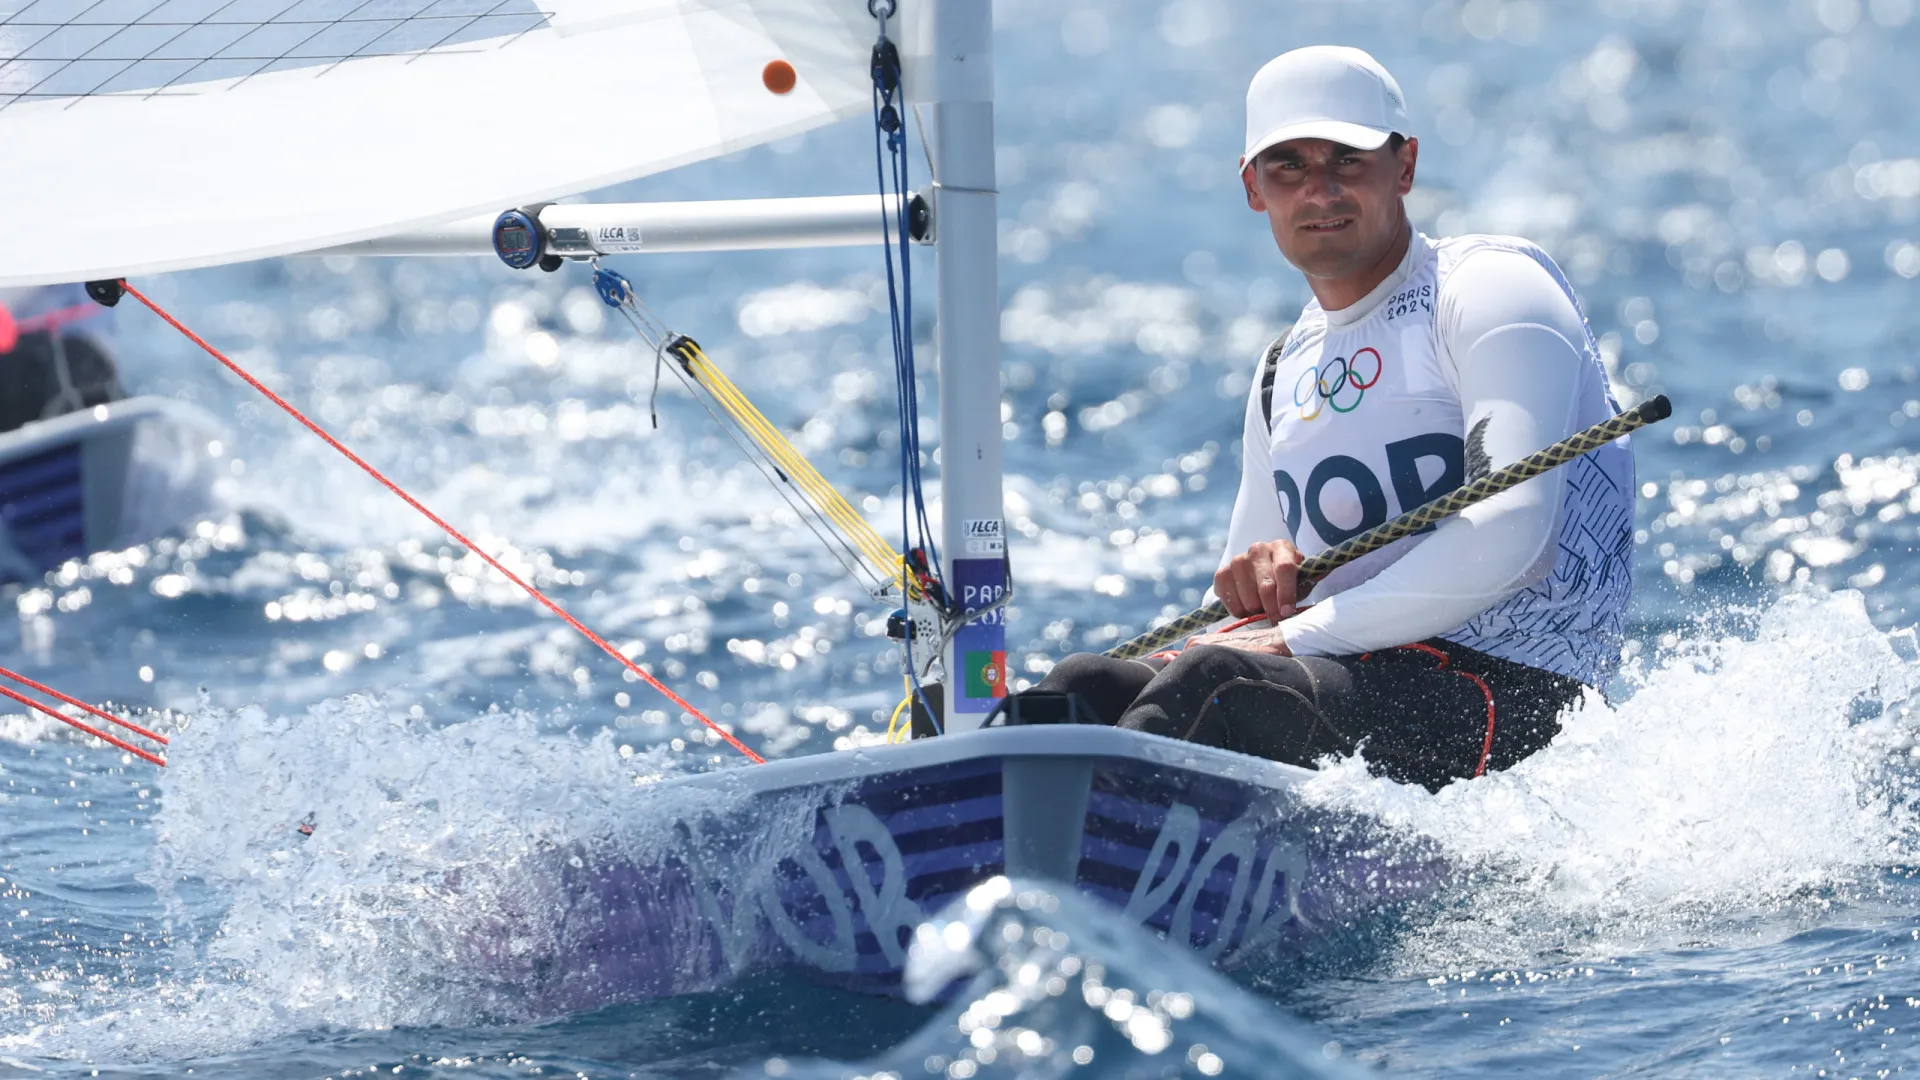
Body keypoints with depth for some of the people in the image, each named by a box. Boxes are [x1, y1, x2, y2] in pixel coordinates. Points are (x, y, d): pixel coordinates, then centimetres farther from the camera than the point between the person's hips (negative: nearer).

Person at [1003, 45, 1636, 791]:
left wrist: (1297, 637, -16)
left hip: (1505, 701, -7)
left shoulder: (1487, 285, 0)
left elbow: (1513, 536, -16)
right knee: (1084, 688, -16)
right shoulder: (1286, 372, 24)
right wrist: (1258, 584, -4)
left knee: (1214, 684, -33)